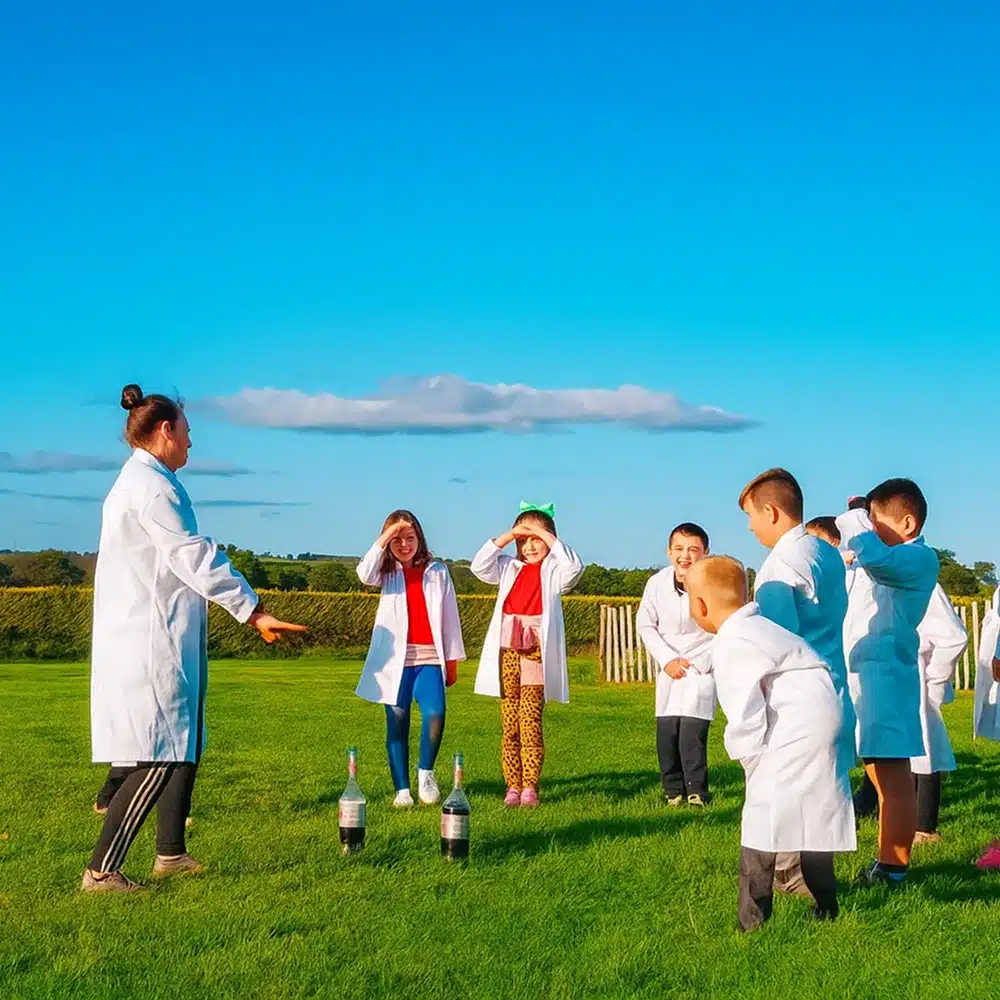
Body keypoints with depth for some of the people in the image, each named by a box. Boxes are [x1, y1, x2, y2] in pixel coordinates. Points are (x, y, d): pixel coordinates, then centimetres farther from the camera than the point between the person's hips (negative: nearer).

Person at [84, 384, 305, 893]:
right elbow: (196, 558, -21)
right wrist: (254, 611, -21)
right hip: (152, 644, -11)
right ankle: (101, 871, -6)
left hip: (154, 638, 11)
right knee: (160, 760, -9)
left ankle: (170, 853, 24)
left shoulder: (136, 483, 18)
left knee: (184, 748, 16)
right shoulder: (152, 487, -15)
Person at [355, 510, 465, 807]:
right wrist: (383, 540, -18)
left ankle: (425, 771, 2)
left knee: (434, 714, -20)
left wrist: (452, 658, 9)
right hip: (395, 659, 1)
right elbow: (365, 574, -15)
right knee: (397, 723, 2)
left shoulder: (437, 571, 10)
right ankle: (402, 789, 9)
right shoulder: (387, 572, 9)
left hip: (430, 658, -1)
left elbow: (450, 615, 11)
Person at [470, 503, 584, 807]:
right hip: (507, 651, 4)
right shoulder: (509, 568, 16)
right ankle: (513, 787, 9)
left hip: (537, 652, -3)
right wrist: (504, 538, -4)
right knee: (510, 726, 5)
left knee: (530, 722, -9)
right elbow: (479, 566, 2)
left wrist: (547, 536, -11)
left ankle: (529, 788, -4)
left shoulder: (553, 571, 7)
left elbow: (574, 567, -14)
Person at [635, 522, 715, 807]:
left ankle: (697, 792, -1)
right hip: (669, 668, 3)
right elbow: (645, 625, 3)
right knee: (666, 731, 1)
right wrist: (667, 659, -6)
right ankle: (673, 790, 15)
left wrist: (699, 662, -11)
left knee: (692, 732, -13)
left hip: (702, 668, -3)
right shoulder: (657, 583, -6)